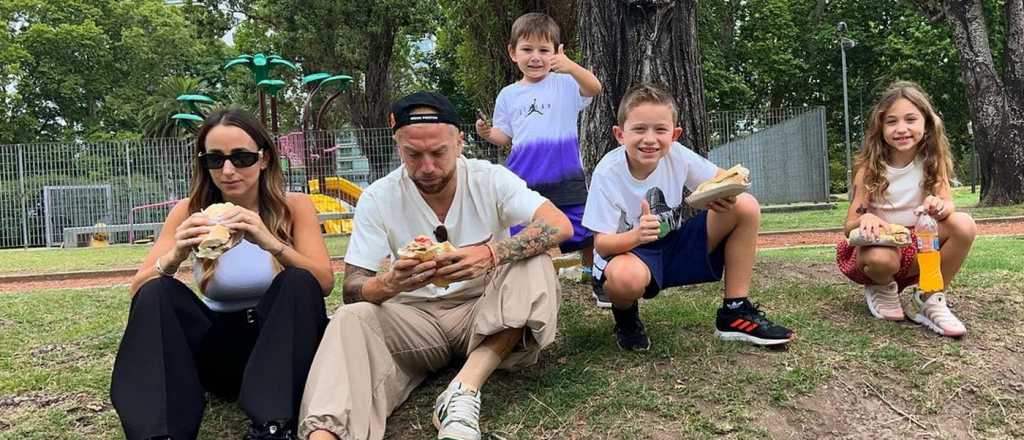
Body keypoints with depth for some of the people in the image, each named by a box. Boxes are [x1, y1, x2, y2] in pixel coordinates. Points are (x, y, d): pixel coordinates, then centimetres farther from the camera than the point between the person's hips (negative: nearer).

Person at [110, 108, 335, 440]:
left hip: (279, 344, -1)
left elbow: (323, 283, -16)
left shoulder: (293, 207, -4)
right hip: (218, 347, 2)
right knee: (156, 293, -23)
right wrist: (176, 256, -28)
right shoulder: (190, 211, -1)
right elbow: (138, 290, -6)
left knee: (297, 283, -30)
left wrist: (271, 243, -33)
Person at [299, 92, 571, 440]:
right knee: (352, 317, -28)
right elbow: (352, 290, -10)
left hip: (484, 312, 0)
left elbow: (560, 225, -22)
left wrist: (492, 254, -40)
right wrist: (391, 283, -35)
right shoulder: (378, 198, -7)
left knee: (533, 263, -27)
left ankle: (463, 392, -36)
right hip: (415, 317, 0)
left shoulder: (491, 179, -9)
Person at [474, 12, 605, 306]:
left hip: (565, 180, -2)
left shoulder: (565, 84, -1)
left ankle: (599, 283, 27)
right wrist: (487, 133, -6)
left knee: (586, 236, 6)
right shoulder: (508, 95, 9)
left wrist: (571, 68, -37)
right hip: (523, 181, 3)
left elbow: (594, 88, -19)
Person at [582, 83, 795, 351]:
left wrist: (726, 196, -25)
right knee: (626, 278, -43)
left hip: (675, 246, 5)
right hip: (628, 251, -5)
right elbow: (602, 244, -21)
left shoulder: (676, 154, -12)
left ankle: (735, 314, -3)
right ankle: (625, 317, -2)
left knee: (746, 207, -12)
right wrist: (636, 236, -43)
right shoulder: (607, 173, -22)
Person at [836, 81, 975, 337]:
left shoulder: (933, 161, -4)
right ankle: (882, 288, 1)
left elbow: (948, 204, -16)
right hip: (877, 247, -3)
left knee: (963, 225, -24)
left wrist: (939, 207, -40)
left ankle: (928, 299, -6)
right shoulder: (870, 168, -11)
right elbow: (849, 226, -13)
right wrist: (865, 219, -37)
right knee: (882, 257, -38)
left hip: (918, 249, 3)